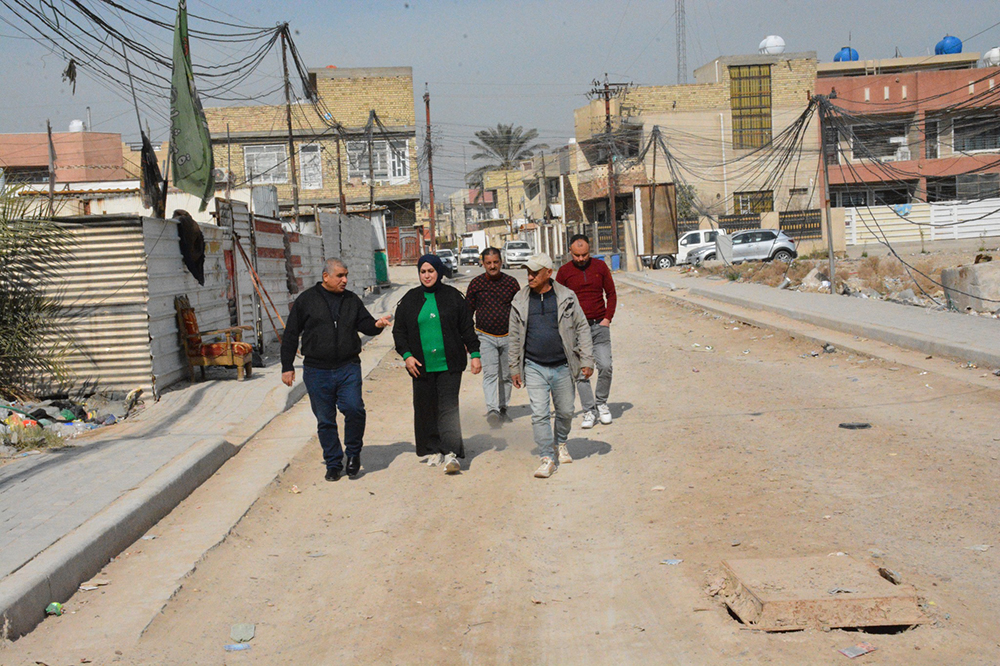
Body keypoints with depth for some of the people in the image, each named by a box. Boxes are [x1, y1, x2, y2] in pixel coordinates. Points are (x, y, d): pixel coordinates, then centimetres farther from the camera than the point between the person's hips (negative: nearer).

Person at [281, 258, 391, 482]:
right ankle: (333, 463, 19)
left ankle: (354, 452, 6)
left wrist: (376, 325, -11)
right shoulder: (306, 300, 3)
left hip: (348, 368, 1)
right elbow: (290, 336, 7)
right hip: (317, 371, -1)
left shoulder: (352, 299, 10)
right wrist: (287, 367, 5)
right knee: (325, 420, 5)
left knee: (354, 408, -17)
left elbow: (364, 324, 14)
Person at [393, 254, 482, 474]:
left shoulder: (453, 296, 4)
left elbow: (467, 328, 7)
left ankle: (451, 453, -13)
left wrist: (475, 354, 2)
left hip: (449, 364, -2)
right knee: (426, 408, 6)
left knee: (448, 407, -9)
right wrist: (406, 355, -2)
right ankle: (434, 450, 18)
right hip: (421, 365, 3)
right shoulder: (410, 299, 8)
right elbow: (399, 331, 11)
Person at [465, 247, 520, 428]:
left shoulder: (511, 282, 1)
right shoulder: (476, 283, -1)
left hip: (508, 337, 2)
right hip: (485, 336, -2)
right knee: (490, 372, -17)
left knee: (506, 376, 11)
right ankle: (492, 410, -28)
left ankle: (503, 408, 26)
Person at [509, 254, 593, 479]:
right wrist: (514, 368, 9)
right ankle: (547, 459, -1)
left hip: (562, 367, 0)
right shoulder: (520, 301, 1)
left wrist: (587, 361, -1)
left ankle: (560, 444, 38)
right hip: (534, 367, 0)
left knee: (565, 411, 11)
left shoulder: (566, 298, -2)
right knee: (539, 413, -8)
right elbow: (515, 337, 9)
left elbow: (582, 329, 3)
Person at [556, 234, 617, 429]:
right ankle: (589, 411, 6)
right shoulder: (564, 271, 1)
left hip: (599, 326, 1)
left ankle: (601, 402, 15)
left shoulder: (600, 266, 5)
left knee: (605, 366, -7)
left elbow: (611, 294, 11)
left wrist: (608, 318, -1)